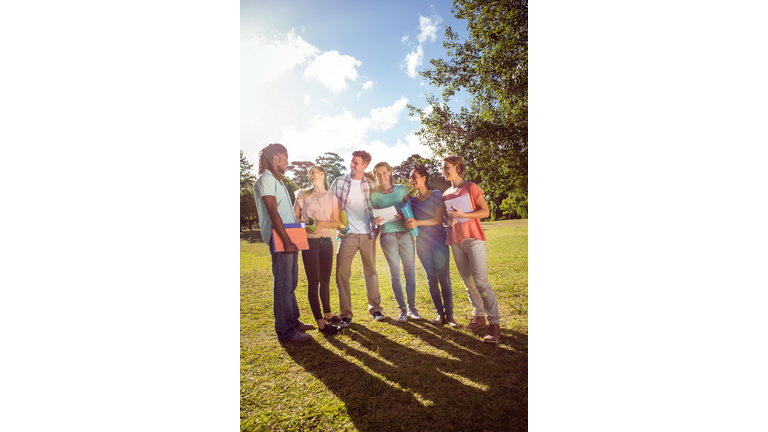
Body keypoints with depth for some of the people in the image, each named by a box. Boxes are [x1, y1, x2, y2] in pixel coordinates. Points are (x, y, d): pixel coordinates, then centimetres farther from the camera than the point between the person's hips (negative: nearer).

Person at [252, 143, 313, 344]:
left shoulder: (276, 179, 20)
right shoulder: (265, 179, -9)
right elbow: (272, 212, -18)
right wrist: (286, 240, -21)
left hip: (289, 237, 10)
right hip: (280, 239, -10)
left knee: (290, 283, 15)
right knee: (282, 285, -5)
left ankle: (293, 321, 27)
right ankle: (285, 331, 3)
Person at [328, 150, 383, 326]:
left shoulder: (372, 185, 5)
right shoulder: (339, 182, 2)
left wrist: (377, 227, 1)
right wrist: (337, 227, -5)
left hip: (368, 235, 1)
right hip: (347, 235, -1)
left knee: (371, 271, 10)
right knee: (342, 272, -3)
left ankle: (375, 308, 24)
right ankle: (345, 314, 8)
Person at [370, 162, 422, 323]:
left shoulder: (402, 189, 11)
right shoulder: (375, 195, 9)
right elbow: (373, 217, 12)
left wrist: (404, 214, -11)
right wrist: (377, 221, -10)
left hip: (405, 232, 1)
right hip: (387, 235, -1)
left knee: (410, 272, 1)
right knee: (395, 274, 2)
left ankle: (412, 307, 13)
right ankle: (402, 309, 12)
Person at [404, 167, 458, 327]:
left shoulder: (436, 195, -2)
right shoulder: (412, 201, 11)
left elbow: (439, 219, -11)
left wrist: (418, 222, -22)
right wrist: (408, 222, -9)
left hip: (439, 242, -4)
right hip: (422, 243, 4)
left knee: (444, 279, -4)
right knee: (431, 280, 5)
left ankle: (449, 315, 6)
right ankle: (440, 314, 15)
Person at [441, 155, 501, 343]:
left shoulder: (471, 187, -3)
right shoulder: (446, 194, 13)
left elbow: (485, 211, -7)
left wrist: (461, 215, -17)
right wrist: (448, 220, -1)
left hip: (473, 239, -6)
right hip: (455, 241, 6)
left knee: (480, 280, -10)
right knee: (468, 282, 8)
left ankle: (494, 324, -3)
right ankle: (479, 316, 21)